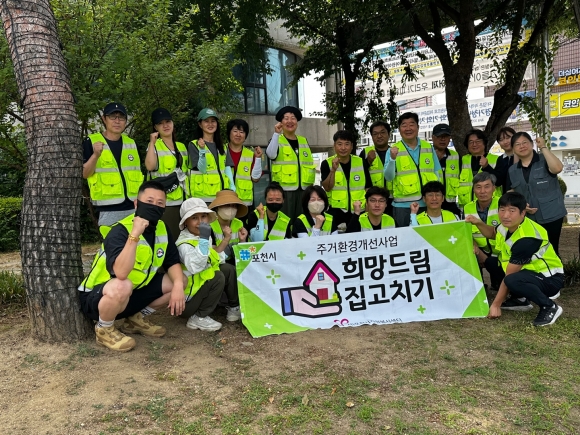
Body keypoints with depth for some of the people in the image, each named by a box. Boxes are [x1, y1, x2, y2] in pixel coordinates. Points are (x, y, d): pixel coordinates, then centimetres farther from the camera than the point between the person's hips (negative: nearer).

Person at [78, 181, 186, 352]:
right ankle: (104, 329, -8)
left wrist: (178, 285, -20)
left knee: (181, 281, -3)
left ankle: (137, 319, 12)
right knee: (122, 286, -40)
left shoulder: (162, 228, -4)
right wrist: (135, 234, -45)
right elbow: (121, 273, -40)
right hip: (95, 297, -7)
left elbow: (173, 262, 0)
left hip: (132, 293, 7)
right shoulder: (120, 231, -25)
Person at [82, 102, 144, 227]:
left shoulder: (131, 143, 12)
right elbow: (84, 174, -6)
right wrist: (96, 155, -23)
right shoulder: (91, 142, -1)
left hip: (134, 206, 4)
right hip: (108, 209, -4)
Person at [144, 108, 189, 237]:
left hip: (182, 200, 6)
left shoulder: (182, 147, 14)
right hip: (163, 201, -6)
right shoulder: (154, 145, -3)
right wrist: (152, 142, -20)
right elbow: (150, 166, -24)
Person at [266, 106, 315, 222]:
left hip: (303, 188, 5)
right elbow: (271, 155, -19)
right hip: (284, 188, -4)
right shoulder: (277, 139, 2)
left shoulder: (303, 141, 16)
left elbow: (310, 164, 22)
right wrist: (276, 133, -19)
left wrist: (311, 183, 15)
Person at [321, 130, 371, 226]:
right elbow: (327, 188, -12)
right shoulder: (327, 163, -2)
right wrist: (333, 170, -25)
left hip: (358, 211, 2)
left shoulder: (361, 162, 3)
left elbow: (368, 187, 10)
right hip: (336, 211, -2)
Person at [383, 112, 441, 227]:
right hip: (403, 205, -2)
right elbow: (388, 177, -9)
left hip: (428, 204, 3)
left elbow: (436, 173, 12)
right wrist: (392, 158, -24)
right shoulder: (394, 150, -1)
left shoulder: (429, 147, 8)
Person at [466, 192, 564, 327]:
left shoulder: (526, 239, -29)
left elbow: (509, 275, -25)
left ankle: (549, 307, -10)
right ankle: (520, 300, 16)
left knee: (513, 281, -36)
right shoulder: (509, 224, -5)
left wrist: (496, 304, -19)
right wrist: (478, 223, 1)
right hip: (531, 270, 9)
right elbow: (492, 233, 21)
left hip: (550, 278, -9)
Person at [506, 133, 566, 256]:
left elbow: (557, 168, -23)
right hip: (527, 219, 4)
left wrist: (543, 147, -16)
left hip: (551, 215, -3)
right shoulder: (512, 170, 10)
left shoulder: (544, 160, -1)